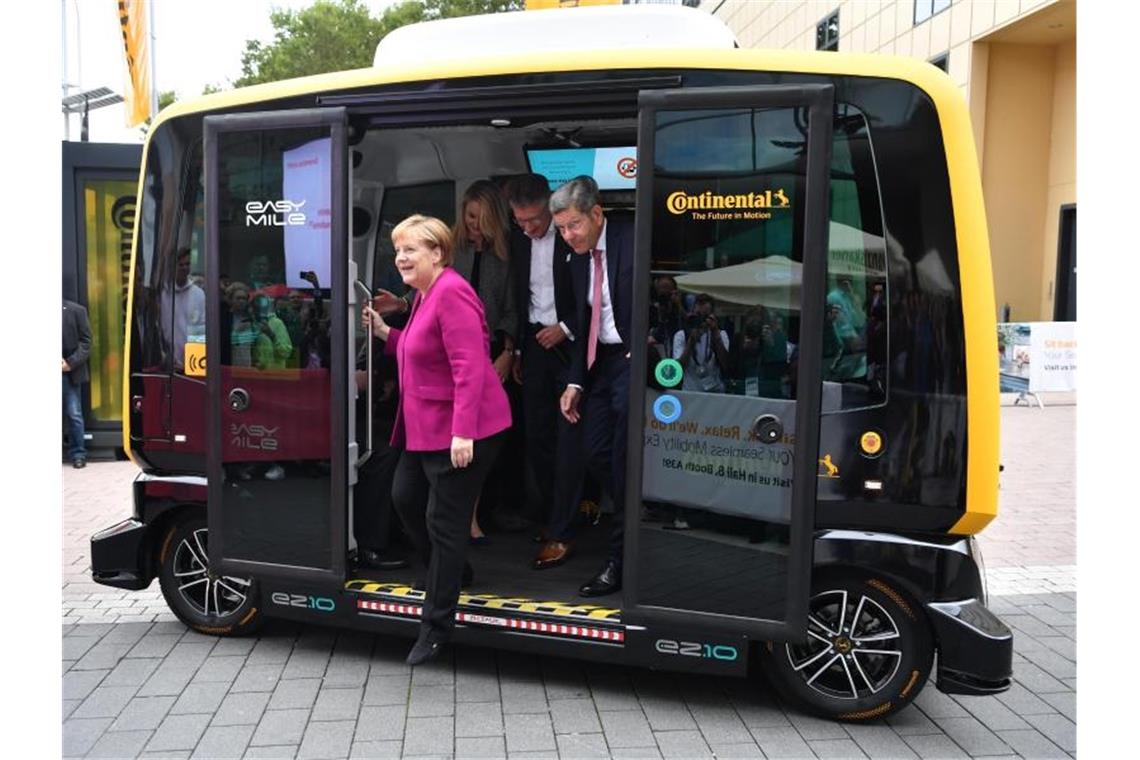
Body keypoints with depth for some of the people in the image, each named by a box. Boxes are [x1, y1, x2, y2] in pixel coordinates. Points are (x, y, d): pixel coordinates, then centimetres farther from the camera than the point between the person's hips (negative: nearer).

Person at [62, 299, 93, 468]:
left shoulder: (76, 310, 1)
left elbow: (85, 341, 0)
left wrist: (70, 363, -10)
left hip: (69, 373, -1)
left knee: (74, 414, 2)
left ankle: (78, 454, 10)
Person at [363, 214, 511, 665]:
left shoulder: (451, 292, -18)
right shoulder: (424, 294, 14)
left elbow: (469, 366, -25)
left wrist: (462, 431, -29)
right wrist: (385, 332, 10)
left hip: (460, 431, -11)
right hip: (426, 426, 11)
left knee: (443, 521, -1)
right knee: (405, 498, 19)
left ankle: (436, 625, 14)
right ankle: (453, 573, 40)